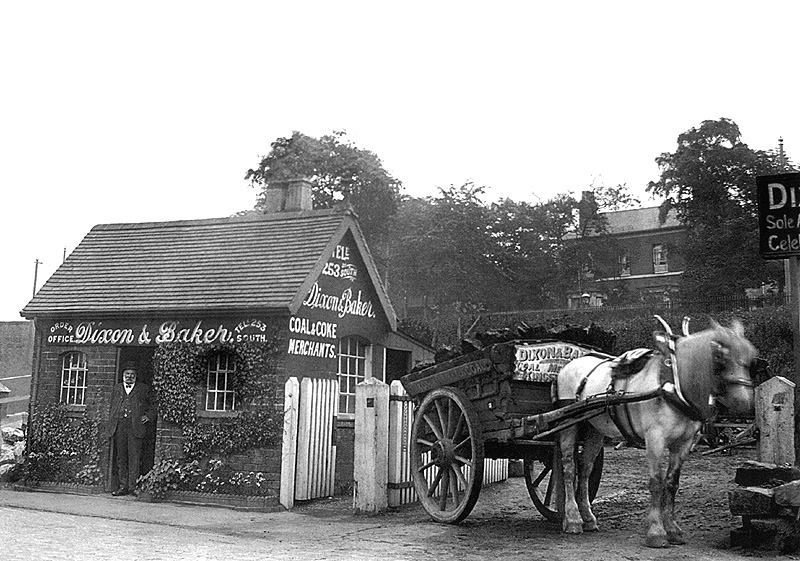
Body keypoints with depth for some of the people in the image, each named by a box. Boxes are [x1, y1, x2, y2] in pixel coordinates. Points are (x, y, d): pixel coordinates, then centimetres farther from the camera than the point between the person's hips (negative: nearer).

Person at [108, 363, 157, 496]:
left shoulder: (144, 389, 11)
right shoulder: (116, 389, 20)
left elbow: (153, 406, 15)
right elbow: (112, 409, 21)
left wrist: (148, 416, -3)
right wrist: (111, 428, 13)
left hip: (135, 426, -3)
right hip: (119, 426, 3)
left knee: (134, 457, -7)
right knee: (121, 457, 4)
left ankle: (133, 486, -6)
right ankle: (123, 486, 9)